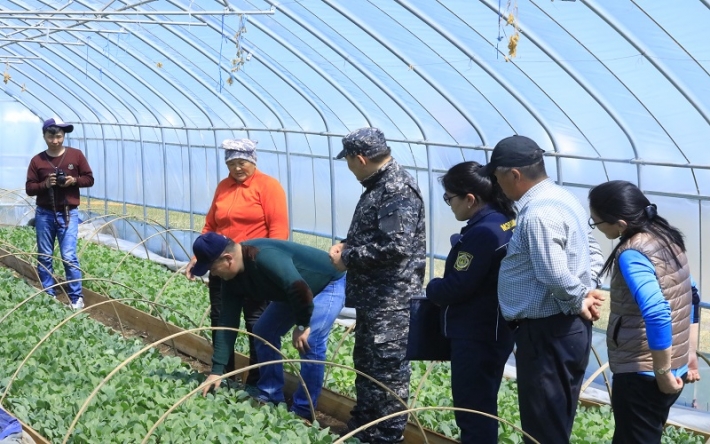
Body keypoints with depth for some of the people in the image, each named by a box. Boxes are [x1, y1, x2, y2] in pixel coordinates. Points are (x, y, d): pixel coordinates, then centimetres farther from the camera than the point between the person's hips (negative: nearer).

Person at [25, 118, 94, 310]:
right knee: (44, 256, 7)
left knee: (69, 256, -8)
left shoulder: (76, 155, 0)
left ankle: (76, 297, -1)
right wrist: (45, 184, -17)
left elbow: (89, 179, 5)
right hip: (44, 214, 2)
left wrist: (74, 180, -14)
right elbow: (29, 188, 1)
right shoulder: (37, 160, 1)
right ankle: (48, 295, 19)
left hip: (68, 214, -2)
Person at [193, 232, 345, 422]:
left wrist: (302, 326, -28)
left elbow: (300, 289, -43)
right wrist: (217, 370, -10)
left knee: (310, 342, -22)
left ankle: (303, 412, -11)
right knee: (264, 333, 7)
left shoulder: (264, 257, -39)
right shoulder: (232, 279, -9)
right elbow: (227, 322, -8)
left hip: (329, 283, -9)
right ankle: (270, 399, 17)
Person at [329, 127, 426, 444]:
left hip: (391, 302, -11)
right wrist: (349, 245, 6)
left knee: (387, 370, -3)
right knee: (366, 364, 19)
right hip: (372, 297, 11)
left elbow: (394, 245, -27)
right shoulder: (379, 185, 13)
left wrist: (347, 258, -16)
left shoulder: (398, 189, -19)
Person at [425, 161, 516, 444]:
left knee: (472, 410, 1)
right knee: (483, 406, 21)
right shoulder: (507, 222, 6)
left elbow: (456, 287, -23)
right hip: (495, 330, 10)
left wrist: (432, 288, -3)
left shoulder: (482, 233, -24)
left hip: (475, 336, -10)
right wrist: (440, 288, 8)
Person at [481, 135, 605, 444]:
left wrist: (579, 302, -12)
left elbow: (555, 275, -28)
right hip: (565, 328, 10)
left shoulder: (537, 214, -22)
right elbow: (592, 252, 18)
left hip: (547, 333, -10)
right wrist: (588, 290, 6)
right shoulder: (562, 198, 11)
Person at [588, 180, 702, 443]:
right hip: (675, 367, 9)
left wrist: (662, 373, -20)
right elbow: (691, 296, 13)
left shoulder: (631, 255, -22)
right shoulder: (666, 238, 6)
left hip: (641, 374, -9)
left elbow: (657, 316, -31)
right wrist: (689, 355, 17)